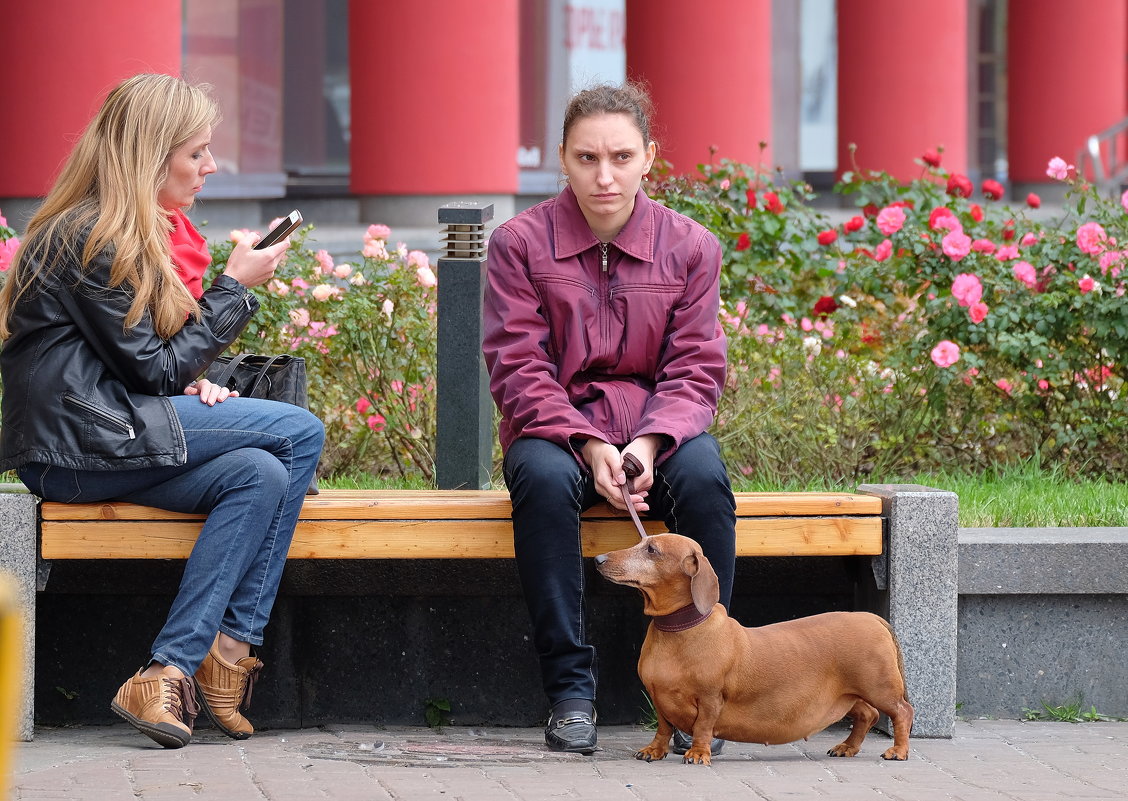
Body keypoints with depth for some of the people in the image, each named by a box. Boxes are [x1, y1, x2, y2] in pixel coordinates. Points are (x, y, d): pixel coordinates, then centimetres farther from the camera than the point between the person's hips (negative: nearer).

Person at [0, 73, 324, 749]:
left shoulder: (139, 233, 18)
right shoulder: (92, 240, -13)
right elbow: (154, 370, -13)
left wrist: (193, 387, 6)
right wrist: (236, 286, -7)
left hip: (99, 441, 9)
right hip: (76, 447, -9)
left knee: (260, 477, -13)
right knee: (299, 434, -15)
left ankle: (172, 672, -21)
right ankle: (224, 657, -18)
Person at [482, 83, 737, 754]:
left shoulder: (689, 247, 2)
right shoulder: (520, 243, -3)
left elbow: (695, 372, -1)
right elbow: (518, 370, -7)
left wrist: (650, 444, -21)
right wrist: (588, 445, -22)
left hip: (657, 424, 1)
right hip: (555, 427, -1)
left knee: (704, 478, -33)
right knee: (544, 480, -36)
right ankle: (570, 691, -27)